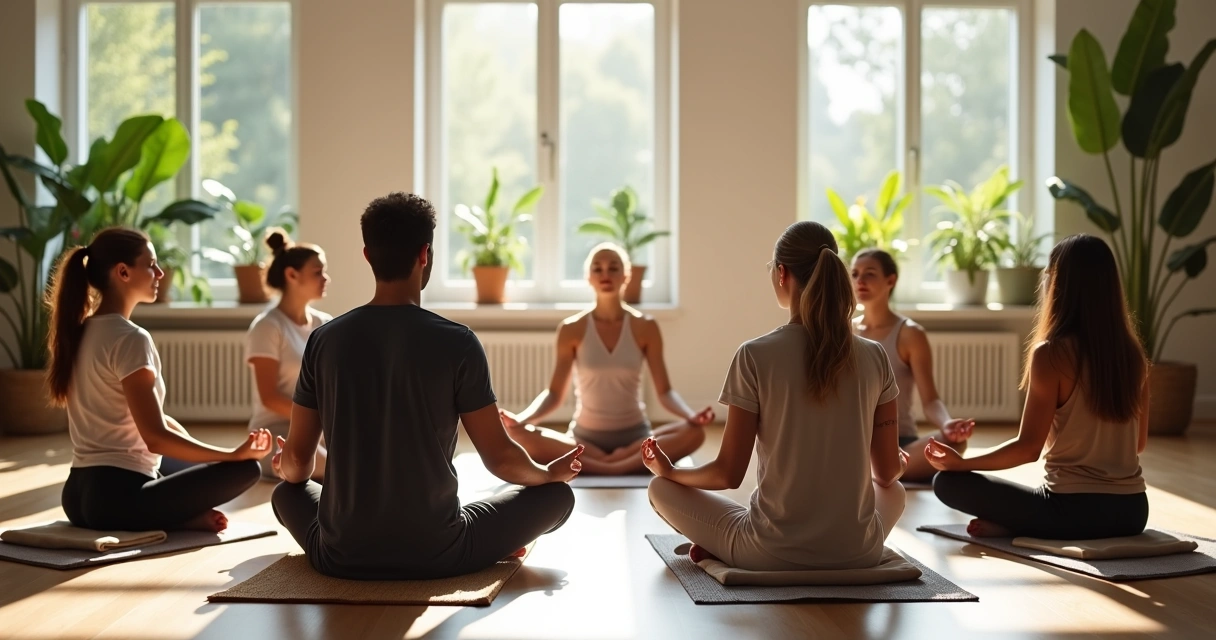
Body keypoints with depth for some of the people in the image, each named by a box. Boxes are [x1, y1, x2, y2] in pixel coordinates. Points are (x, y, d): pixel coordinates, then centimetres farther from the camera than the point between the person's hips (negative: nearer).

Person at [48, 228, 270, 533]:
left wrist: (196, 449, 13)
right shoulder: (130, 339, -15)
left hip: (78, 493, 9)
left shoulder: (81, 333, 13)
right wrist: (234, 453, -14)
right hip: (117, 495, -9)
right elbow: (157, 437, -20)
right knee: (244, 469, -10)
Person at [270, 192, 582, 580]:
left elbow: (296, 463, 5)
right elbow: (499, 458, -6)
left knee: (287, 493, 34)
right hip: (437, 555, -3)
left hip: (342, 556, 3)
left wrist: (286, 470, 30)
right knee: (556, 494, 16)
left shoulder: (325, 340, -2)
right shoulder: (457, 343, -10)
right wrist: (551, 473, 16)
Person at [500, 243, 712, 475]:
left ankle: (588, 464, -27)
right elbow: (555, 393, -2)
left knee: (694, 433, -30)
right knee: (518, 434, -30)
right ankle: (633, 462, -27)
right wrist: (521, 418, -22)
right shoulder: (571, 329, -2)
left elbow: (665, 391, -3)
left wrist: (690, 416, -25)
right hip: (585, 437, 0)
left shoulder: (645, 327, -2)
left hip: (635, 435, 0)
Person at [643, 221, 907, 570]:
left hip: (771, 555, -2)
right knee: (894, 491, 37)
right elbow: (887, 472, 6)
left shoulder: (754, 356, -12)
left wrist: (670, 471, 13)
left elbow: (728, 474, -7)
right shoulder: (874, 358, -2)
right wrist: (899, 463, 30)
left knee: (662, 489, 21)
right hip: (857, 554, 2)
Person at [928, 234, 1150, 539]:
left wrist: (962, 462, -2)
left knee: (949, 482, 6)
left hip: (1074, 509, -5)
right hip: (1132, 510, 6)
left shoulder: (1051, 354, -13)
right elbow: (1139, 442, 14)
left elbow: (1028, 447, -14)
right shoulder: (1133, 355, 4)